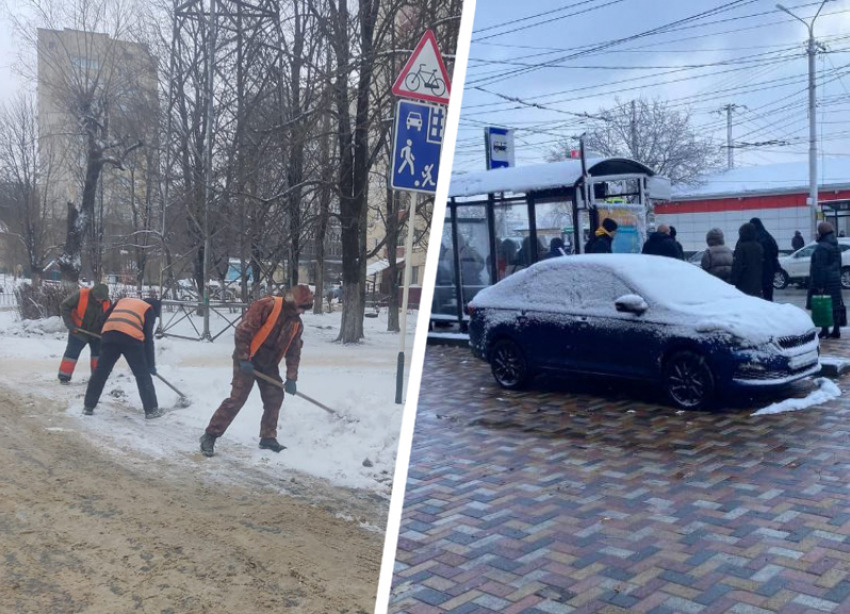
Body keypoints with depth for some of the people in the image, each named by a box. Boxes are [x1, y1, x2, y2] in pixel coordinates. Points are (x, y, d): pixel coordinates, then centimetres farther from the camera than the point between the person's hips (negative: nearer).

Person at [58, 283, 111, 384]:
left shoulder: (106, 302, -14)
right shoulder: (80, 295, -25)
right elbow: (64, 307, -17)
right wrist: (70, 324, -21)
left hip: (96, 333, 3)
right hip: (78, 332, -3)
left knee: (98, 353, 4)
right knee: (72, 353, -1)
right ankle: (64, 377, 6)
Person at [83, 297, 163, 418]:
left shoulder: (122, 301, 35)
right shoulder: (149, 310, 21)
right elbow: (148, 338, 13)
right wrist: (151, 364, 15)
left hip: (109, 334, 4)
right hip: (131, 338, -4)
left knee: (101, 372, 15)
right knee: (143, 375, 6)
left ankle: (88, 406, 21)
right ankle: (152, 409, 8)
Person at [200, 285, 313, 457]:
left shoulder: (296, 323, 3)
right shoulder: (265, 306, -19)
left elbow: (294, 351, 7)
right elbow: (243, 331, -20)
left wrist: (291, 378, 1)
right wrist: (244, 359, -20)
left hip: (269, 363, 7)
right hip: (247, 360, -7)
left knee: (275, 398, 4)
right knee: (237, 399, -11)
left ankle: (268, 438, 17)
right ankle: (210, 436, -3)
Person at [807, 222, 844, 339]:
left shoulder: (821, 247, -15)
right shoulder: (836, 247, 14)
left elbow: (820, 267, -20)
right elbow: (839, 265, 20)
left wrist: (819, 284, -21)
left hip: (824, 281, -9)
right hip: (835, 280, 9)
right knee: (835, 306, 8)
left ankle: (825, 330, -5)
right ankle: (836, 330, 11)